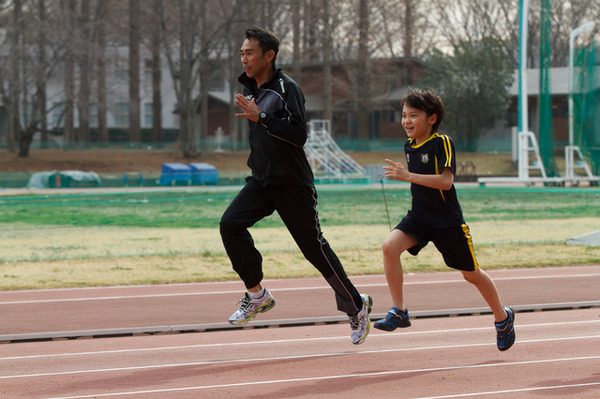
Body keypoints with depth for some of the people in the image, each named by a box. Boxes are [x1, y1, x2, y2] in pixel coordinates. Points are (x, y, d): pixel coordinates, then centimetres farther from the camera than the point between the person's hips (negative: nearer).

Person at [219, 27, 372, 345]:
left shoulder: (286, 89, -14)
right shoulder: (252, 89, 11)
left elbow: (299, 134, -24)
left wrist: (260, 117, -27)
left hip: (292, 185, -7)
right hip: (261, 182, 7)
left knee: (315, 249, -1)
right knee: (230, 224, -15)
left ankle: (356, 306, 16)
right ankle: (257, 295, -3)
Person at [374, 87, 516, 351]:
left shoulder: (443, 143, -16)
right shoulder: (409, 146, 7)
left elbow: (446, 181, -28)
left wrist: (409, 176, -34)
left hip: (448, 221, -6)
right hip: (419, 217, 6)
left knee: (471, 274, 8)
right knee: (390, 246, -22)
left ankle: (503, 317, 33)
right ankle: (398, 312, -15)